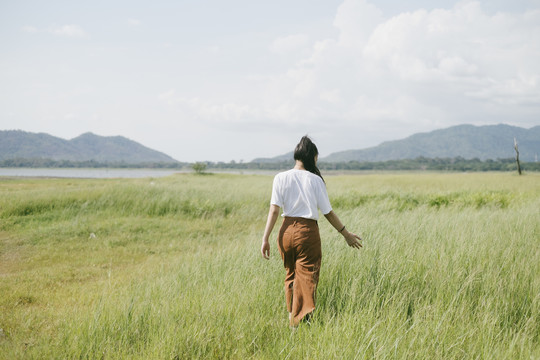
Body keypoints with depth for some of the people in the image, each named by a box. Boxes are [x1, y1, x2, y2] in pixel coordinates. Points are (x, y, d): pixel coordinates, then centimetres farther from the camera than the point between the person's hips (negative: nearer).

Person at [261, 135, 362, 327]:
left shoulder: (281, 178, -1)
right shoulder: (315, 180, -5)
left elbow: (274, 210, -7)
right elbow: (328, 213, -1)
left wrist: (265, 238, -5)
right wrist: (346, 234, 10)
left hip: (287, 231, 3)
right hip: (308, 233, -3)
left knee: (290, 275, 21)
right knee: (307, 279, 3)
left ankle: (291, 318, 31)